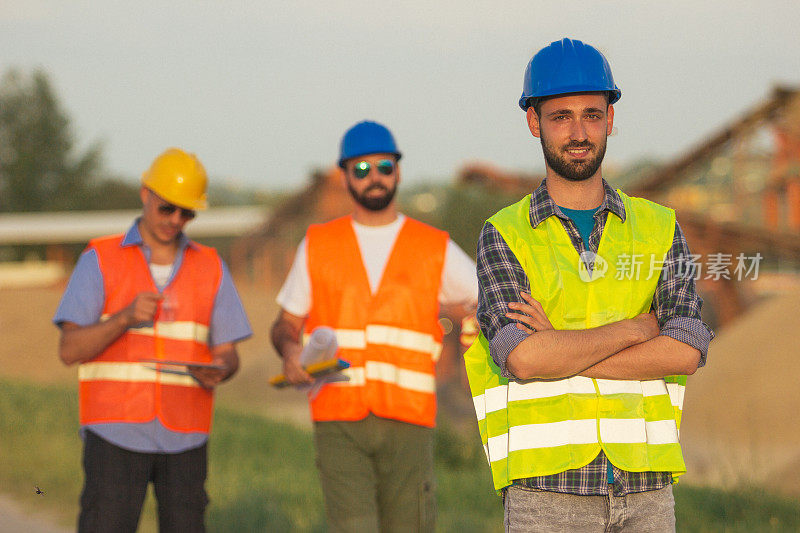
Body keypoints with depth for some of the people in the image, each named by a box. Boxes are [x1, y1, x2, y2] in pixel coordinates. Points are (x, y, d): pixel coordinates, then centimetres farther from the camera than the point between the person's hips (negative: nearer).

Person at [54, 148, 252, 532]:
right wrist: (126, 317, -18)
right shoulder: (100, 260, 5)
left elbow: (227, 354, 12)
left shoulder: (211, 268, 14)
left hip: (184, 438, 3)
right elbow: (69, 350, -2)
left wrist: (219, 370, -12)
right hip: (116, 430, -3)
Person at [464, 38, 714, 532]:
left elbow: (687, 351, -3)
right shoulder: (503, 237, 4)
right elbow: (522, 358, -12)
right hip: (546, 489, -2)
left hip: (646, 491, 2)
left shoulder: (659, 227, 11)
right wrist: (636, 328, -5)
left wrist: (560, 351, -9)